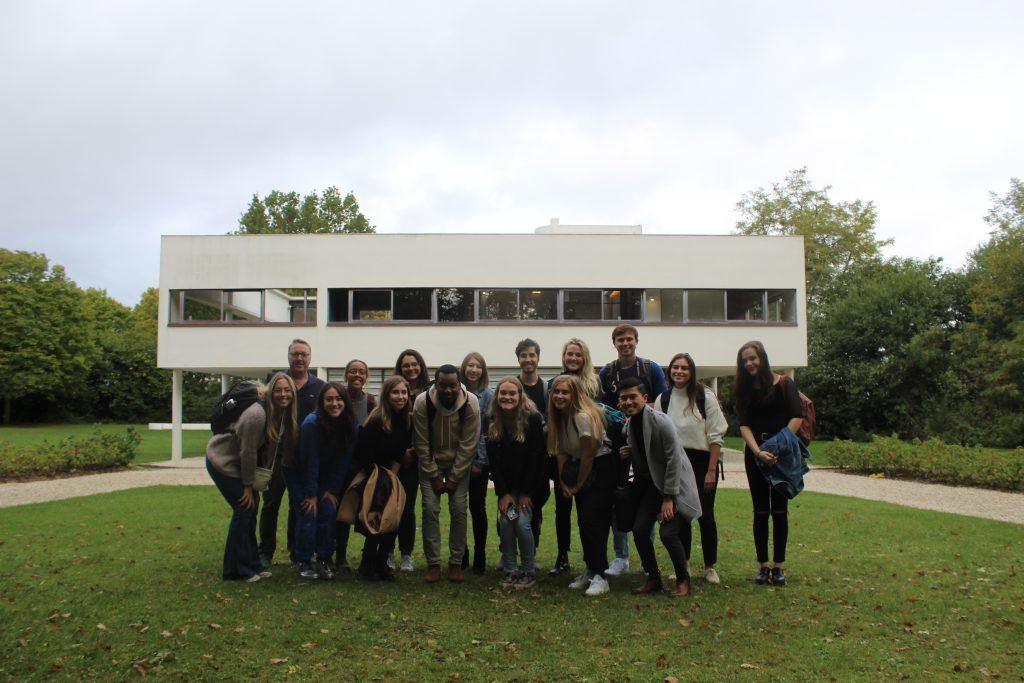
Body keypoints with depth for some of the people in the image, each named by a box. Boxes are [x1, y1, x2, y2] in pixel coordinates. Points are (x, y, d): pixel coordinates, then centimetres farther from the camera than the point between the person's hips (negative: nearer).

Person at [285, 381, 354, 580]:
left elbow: (343, 460, -7)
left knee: (328, 510, -7)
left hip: (323, 476, 4)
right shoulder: (312, 423, -29)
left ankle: (324, 559, 6)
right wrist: (311, 494, -17)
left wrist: (332, 489, -7)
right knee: (308, 514, -12)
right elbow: (309, 460, -23)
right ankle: (304, 562, 2)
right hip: (298, 473, -4)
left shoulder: (349, 426, -15)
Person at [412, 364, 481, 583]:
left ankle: (456, 563, 5)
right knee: (430, 509, -7)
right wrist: (434, 476, -13)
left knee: (459, 509, -6)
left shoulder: (471, 403, -23)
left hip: (459, 462, 0)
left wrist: (454, 478, -15)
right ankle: (433, 564, 3)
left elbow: (468, 445, -17)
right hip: (430, 461, 0)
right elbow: (421, 443, -14)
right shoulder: (422, 402, -22)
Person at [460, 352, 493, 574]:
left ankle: (479, 557, 13)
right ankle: (460, 555, 21)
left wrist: (479, 461, -11)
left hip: (479, 461, -3)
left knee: (477, 507, 3)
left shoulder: (488, 395, -5)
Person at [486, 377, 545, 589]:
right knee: (505, 521, -9)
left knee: (522, 522, -14)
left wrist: (526, 492, -15)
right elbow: (493, 459, -6)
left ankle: (528, 571, 4)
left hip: (529, 483, -3)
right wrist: (503, 492, -10)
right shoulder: (490, 420, -7)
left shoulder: (533, 418, -17)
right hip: (505, 484, 3)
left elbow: (536, 457, -15)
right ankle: (509, 570, 7)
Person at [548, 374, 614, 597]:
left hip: (601, 468, -8)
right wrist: (563, 482, -7)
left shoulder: (583, 416, -24)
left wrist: (578, 485, -10)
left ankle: (600, 576, -3)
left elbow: (588, 455, -19)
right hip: (581, 469, 8)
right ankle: (590, 570, 25)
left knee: (591, 521, -13)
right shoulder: (558, 417, 1)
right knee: (583, 521, 11)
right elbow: (561, 452, 3)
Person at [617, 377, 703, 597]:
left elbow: (673, 460, -20)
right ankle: (653, 578, 19)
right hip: (651, 483, 7)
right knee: (639, 529, -1)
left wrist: (668, 498, -19)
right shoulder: (628, 423, 1)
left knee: (668, 532, -14)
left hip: (675, 483, -7)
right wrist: (628, 453, -9)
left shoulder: (660, 422, -22)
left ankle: (683, 580, 11)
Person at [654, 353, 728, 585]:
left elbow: (716, 436, -7)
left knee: (705, 515, 1)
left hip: (702, 461, -3)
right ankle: (683, 566, 21)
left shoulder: (705, 397, -7)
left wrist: (711, 470, -11)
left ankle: (710, 567, 17)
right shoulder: (662, 400, 3)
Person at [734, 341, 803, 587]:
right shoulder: (744, 389, 7)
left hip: (782, 455, -2)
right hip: (755, 454, 2)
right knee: (760, 511, 4)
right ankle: (763, 566, 10)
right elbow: (744, 424, -3)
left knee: (779, 509, 2)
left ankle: (778, 566, 9)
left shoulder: (784, 384, -1)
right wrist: (758, 451, -19)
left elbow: (797, 417, -9)